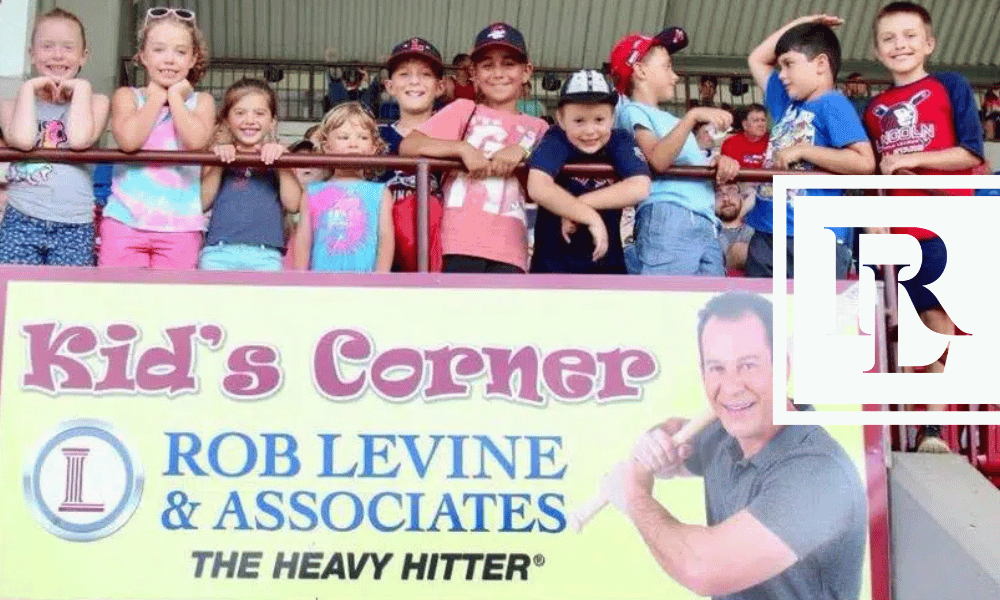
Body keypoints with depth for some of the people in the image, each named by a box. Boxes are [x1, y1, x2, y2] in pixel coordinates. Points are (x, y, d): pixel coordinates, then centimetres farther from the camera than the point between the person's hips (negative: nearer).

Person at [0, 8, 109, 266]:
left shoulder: (95, 101, 10)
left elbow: (79, 139, -11)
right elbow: (22, 140, -10)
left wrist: (82, 87, -1)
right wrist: (29, 87, 1)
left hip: (75, 227, 0)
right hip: (21, 222, 0)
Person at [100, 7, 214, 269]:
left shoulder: (201, 101, 9)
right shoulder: (127, 96, 8)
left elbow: (196, 140, -13)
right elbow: (128, 139, -13)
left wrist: (175, 97, -1)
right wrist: (156, 97, 0)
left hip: (179, 226, 0)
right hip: (125, 220, 0)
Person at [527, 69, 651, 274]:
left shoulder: (620, 142, -7)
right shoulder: (556, 140, -14)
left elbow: (639, 187, -23)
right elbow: (538, 187, -32)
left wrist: (579, 204, -24)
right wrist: (590, 216, -28)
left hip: (607, 263, 3)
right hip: (553, 263, -3)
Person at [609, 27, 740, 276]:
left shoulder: (669, 120, 32)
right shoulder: (633, 111, 6)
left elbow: (700, 164, 23)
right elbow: (658, 160, -13)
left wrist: (723, 161, 2)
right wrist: (692, 116, -17)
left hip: (705, 226, 9)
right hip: (668, 219, -9)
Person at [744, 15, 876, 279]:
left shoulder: (832, 105, -8)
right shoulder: (787, 104, 16)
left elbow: (864, 162, -20)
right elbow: (756, 60, 31)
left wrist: (802, 150, -15)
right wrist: (798, 24, 22)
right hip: (767, 233, 9)